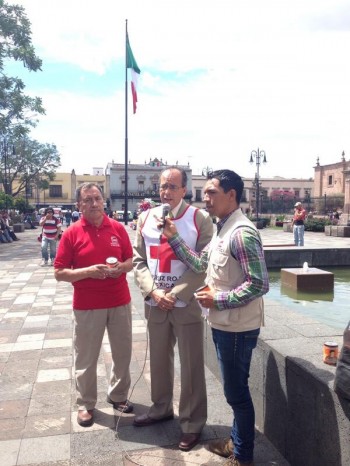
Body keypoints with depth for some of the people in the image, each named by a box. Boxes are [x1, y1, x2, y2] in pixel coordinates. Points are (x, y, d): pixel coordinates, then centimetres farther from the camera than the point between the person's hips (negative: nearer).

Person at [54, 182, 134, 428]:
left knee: (123, 353, 15)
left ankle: (118, 395, 37)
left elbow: (131, 261, 9)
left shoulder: (118, 228, 1)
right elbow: (60, 273, -8)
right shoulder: (72, 233, -7)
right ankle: (86, 404, 29)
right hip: (87, 306, -3)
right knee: (86, 358, 9)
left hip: (120, 302, 3)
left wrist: (121, 267, -13)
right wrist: (88, 271, -22)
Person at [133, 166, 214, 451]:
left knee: (192, 367, 6)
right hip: (155, 304, 4)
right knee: (159, 361, 19)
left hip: (187, 304, -4)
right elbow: (139, 260, 6)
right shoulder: (146, 218, 6)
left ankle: (192, 423, 24)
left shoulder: (200, 219, -7)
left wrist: (175, 294, -15)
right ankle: (161, 408, 40)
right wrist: (153, 292, -9)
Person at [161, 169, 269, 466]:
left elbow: (259, 284, -26)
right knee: (234, 389, 22)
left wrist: (218, 299, -20)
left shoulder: (242, 233, -23)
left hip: (237, 327, -9)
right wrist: (174, 237, 3)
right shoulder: (223, 229, 9)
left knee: (237, 392, 7)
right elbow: (200, 264, 10)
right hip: (224, 324, 9)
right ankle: (237, 442, 41)